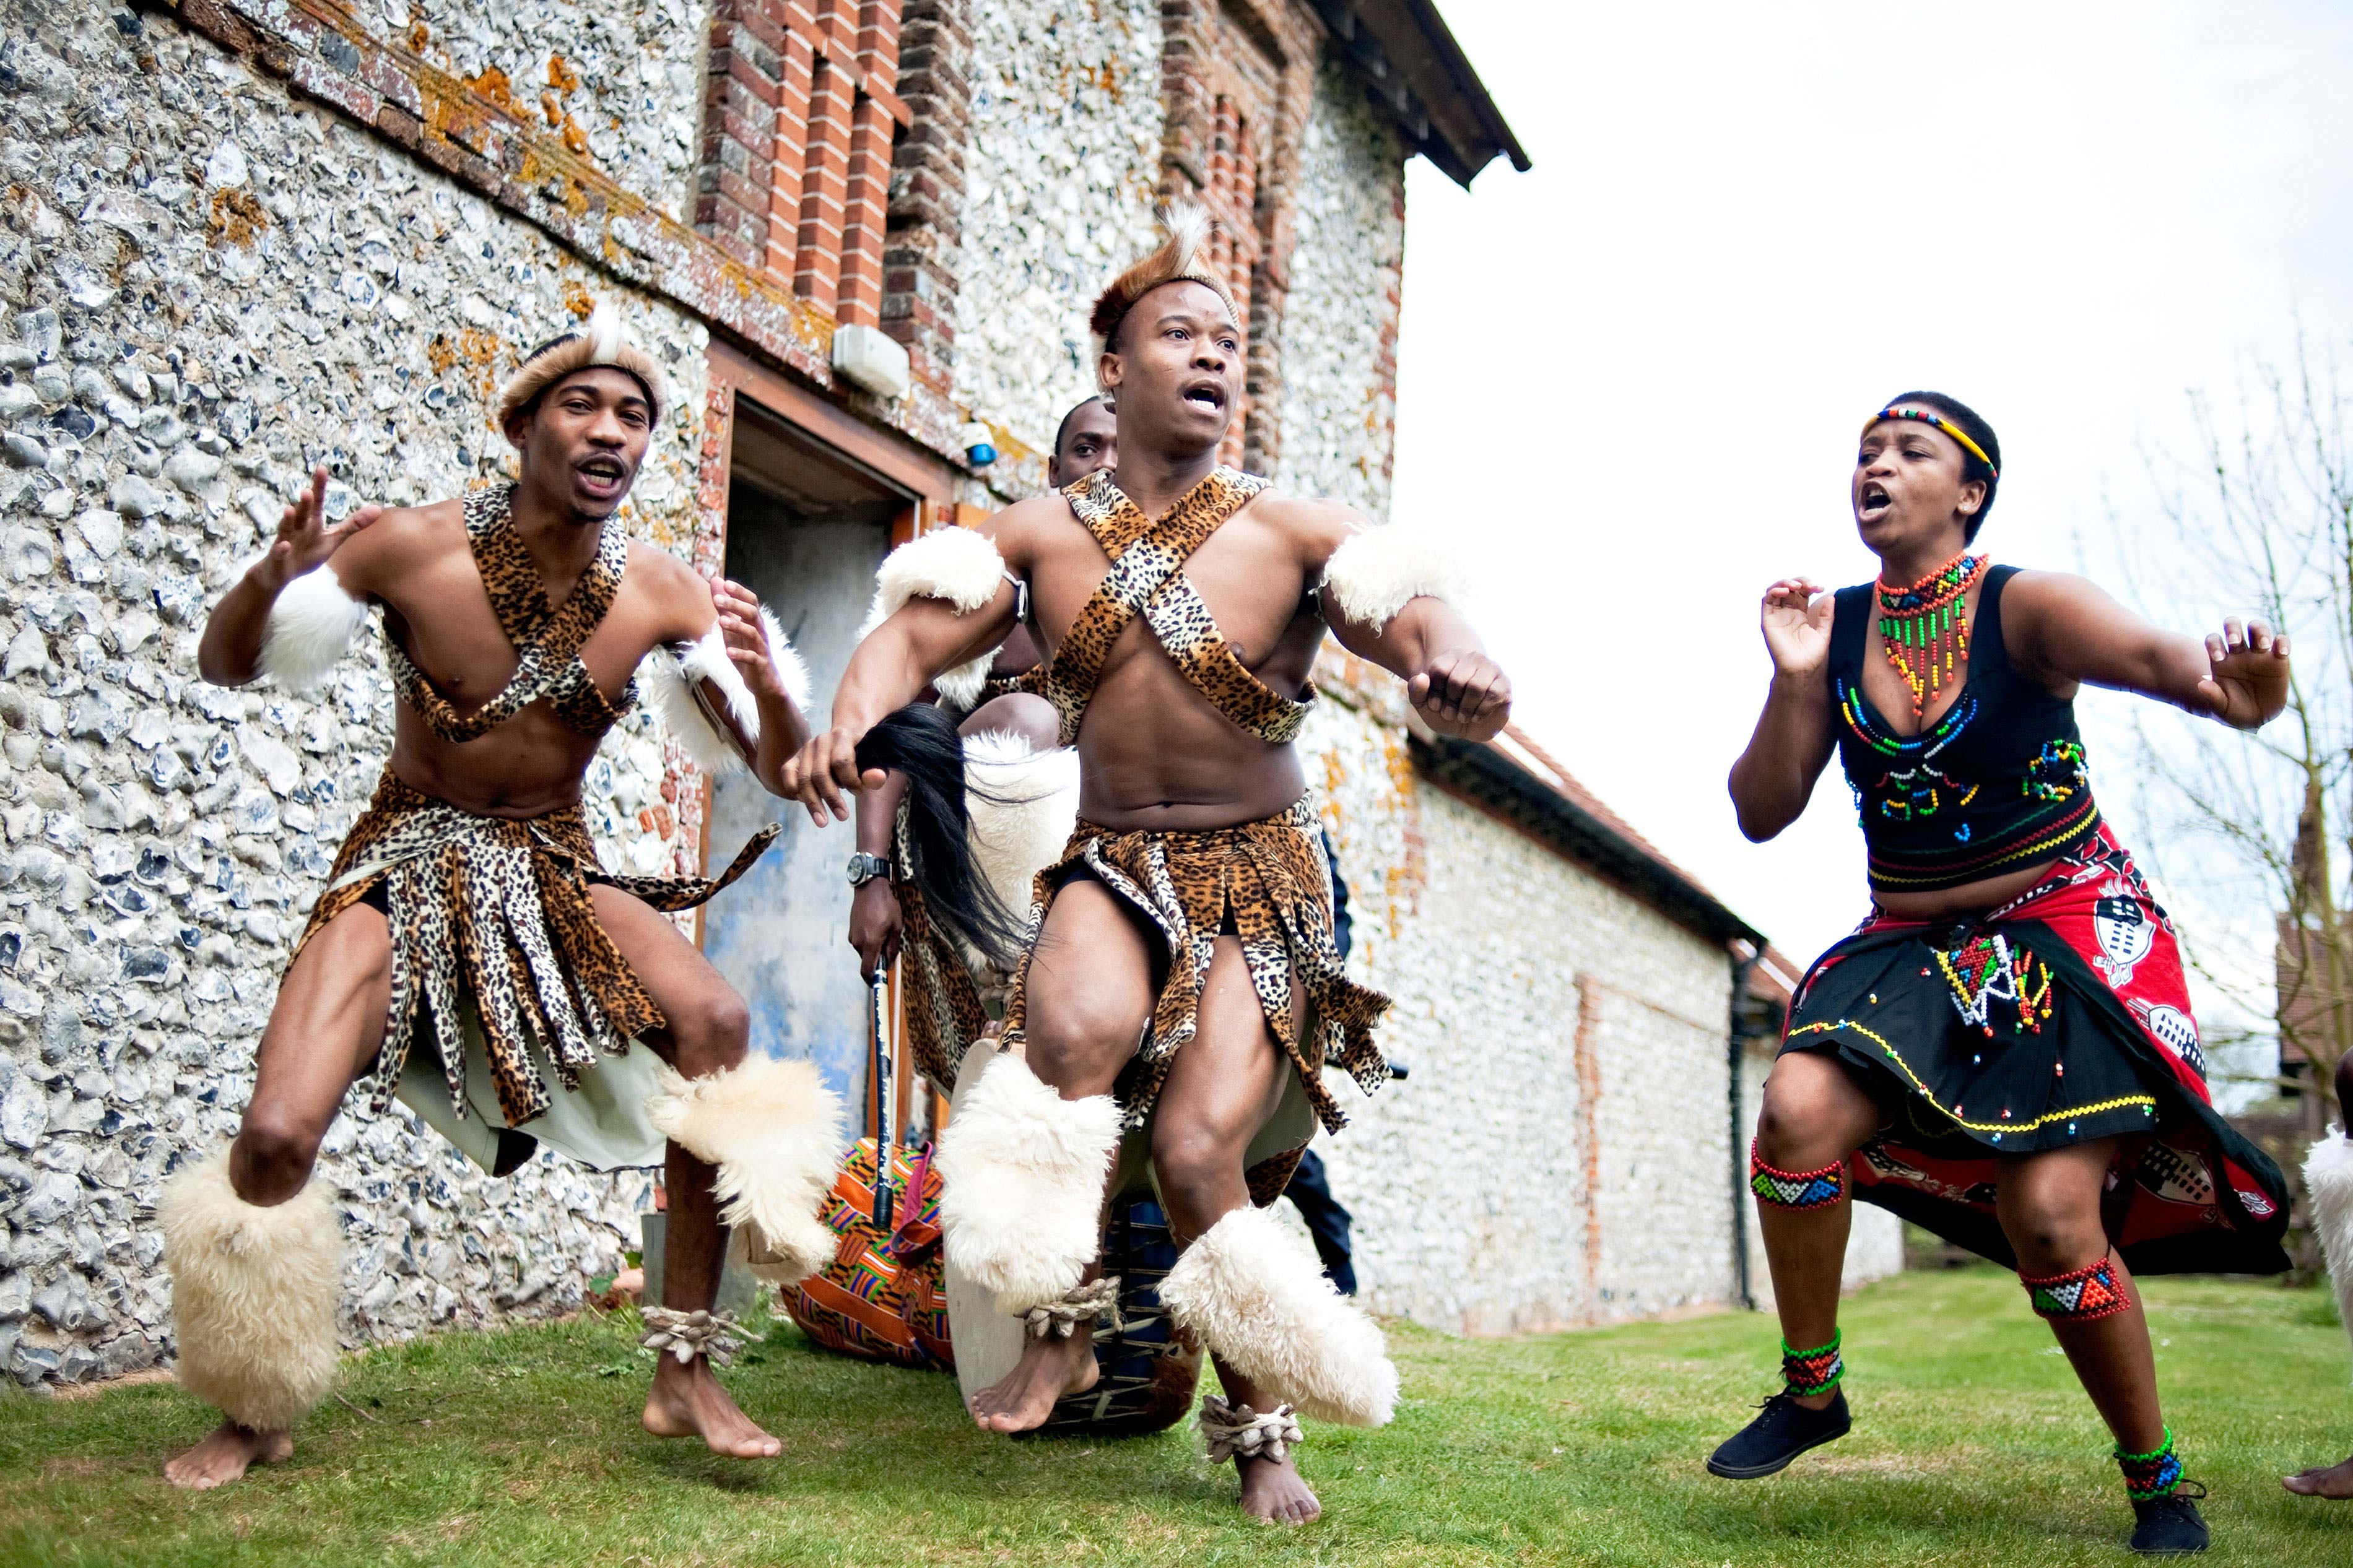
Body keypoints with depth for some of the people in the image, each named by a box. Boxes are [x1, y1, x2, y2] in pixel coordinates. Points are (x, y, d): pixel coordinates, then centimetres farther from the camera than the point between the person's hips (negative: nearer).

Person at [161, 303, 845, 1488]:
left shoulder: (664, 596, -10)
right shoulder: (411, 547, -15)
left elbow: (777, 768, -8)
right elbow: (224, 666, -5)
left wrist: (769, 682, -31)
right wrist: (272, 576, -27)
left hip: (557, 868, 1)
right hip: (408, 860, -1)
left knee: (715, 1022, -26)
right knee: (276, 1136, -17)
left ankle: (685, 1377, -14)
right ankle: (255, 1413, 14)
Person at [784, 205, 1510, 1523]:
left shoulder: (1296, 532, -6)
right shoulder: (1041, 535, 2)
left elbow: (1415, 616, -20)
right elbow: (919, 633, -6)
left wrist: (1456, 670, -46)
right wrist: (851, 718, -29)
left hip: (1263, 879, -1)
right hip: (1114, 863, 1)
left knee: (1199, 1146, -15)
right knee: (1079, 1028, -32)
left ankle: (1263, 1430, 11)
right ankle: (1065, 1321, -7)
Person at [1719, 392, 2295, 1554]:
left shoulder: (2024, 608, -12)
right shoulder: (1835, 628, -1)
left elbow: (2148, 653, -34)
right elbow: (1761, 816, -3)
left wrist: (2226, 685, -57)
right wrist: (1794, 681, -17)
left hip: (2066, 933, -3)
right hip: (1915, 946, 3)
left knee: (2051, 1213, -15)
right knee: (1798, 1108, -23)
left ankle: (2158, 1482, 11)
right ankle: (1811, 1390, -1)